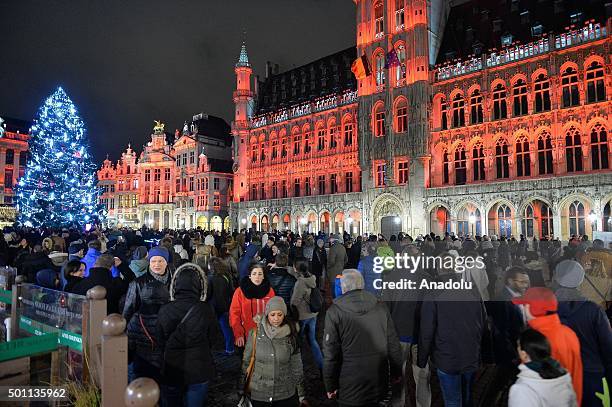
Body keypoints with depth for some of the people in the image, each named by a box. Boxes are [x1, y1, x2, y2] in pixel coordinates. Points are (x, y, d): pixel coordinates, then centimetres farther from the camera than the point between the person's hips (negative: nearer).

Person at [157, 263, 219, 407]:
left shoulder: (165, 310, -15)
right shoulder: (206, 310, -18)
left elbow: (160, 342, 1)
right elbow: (212, 338, -2)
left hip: (171, 371, 1)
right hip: (199, 370, -1)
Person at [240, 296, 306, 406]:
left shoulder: (290, 335, -7)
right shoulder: (255, 334, -9)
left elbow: (297, 366, 1)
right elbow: (246, 362, 1)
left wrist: (301, 395, 5)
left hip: (286, 394, 0)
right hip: (259, 394, 0)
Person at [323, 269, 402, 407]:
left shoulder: (334, 311, -12)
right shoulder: (380, 307, -2)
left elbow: (330, 354, -11)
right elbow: (393, 344, 2)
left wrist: (330, 386, -2)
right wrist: (396, 372, 14)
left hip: (351, 387, -3)